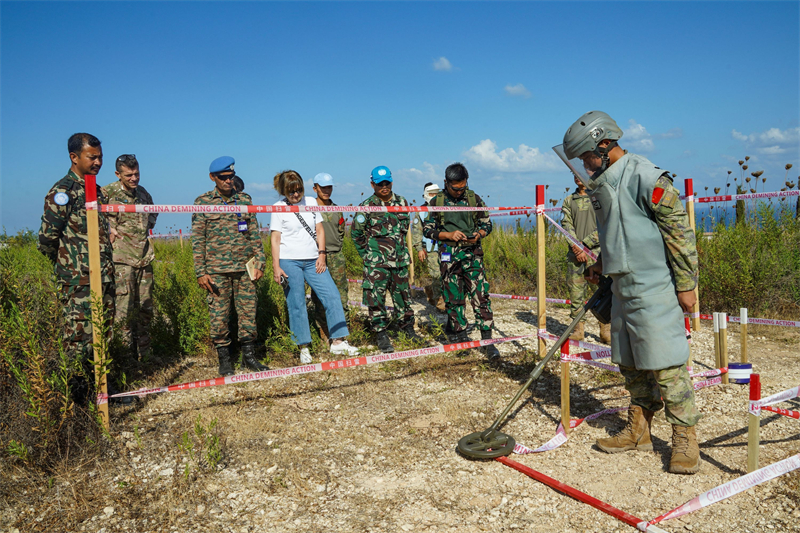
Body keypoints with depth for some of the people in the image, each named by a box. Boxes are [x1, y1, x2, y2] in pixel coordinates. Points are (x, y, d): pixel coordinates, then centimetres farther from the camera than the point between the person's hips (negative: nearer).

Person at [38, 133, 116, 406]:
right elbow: (47, 239, -9)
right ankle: (77, 395, 6)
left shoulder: (98, 191, 16)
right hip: (78, 282, -8)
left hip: (104, 279, 8)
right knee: (79, 338, -4)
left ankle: (96, 385, 25)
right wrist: (67, 265, 4)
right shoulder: (63, 192, -9)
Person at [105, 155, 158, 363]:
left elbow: (153, 211, 32)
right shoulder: (108, 193, -7)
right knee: (124, 309, -9)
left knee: (145, 309, 10)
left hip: (144, 258, 6)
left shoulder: (142, 193, 13)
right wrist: (107, 230, -11)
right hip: (122, 259, -6)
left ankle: (145, 355, 20)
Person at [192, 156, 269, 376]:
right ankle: (224, 359, 15)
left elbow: (254, 235, 12)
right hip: (217, 270, -2)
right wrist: (200, 272, -6)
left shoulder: (245, 200, 10)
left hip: (244, 268, 2)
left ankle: (249, 355, 18)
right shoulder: (203, 202, 2)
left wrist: (260, 263, 5)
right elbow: (197, 240, 0)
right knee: (219, 315, 1)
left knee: (248, 312, 5)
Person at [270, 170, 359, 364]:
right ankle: (304, 348, 9)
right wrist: (276, 267, -9)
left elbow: (319, 230, 13)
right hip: (289, 262, -4)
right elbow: (275, 238, -3)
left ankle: (338, 342, 4)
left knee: (332, 296, -3)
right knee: (296, 305, -1)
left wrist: (322, 255, 2)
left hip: (313, 261, 4)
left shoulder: (311, 202, 10)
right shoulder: (279, 208, 0)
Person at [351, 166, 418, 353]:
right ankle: (381, 334, 5)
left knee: (403, 293, 13)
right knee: (376, 296, -6)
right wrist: (367, 253, 6)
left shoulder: (402, 202, 7)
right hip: (376, 262, -4)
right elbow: (356, 233, 2)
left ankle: (406, 327, 29)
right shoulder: (367, 206, -6)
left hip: (399, 259, 4)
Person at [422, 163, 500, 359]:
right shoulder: (436, 202, 3)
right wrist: (449, 235, -10)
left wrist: (478, 235, -10)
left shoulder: (474, 199, 6)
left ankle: (487, 340, -2)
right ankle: (460, 337, 17)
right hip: (448, 256, 0)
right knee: (454, 298, 4)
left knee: (480, 295, -7)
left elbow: (486, 224, 12)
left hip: (472, 253, 0)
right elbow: (427, 229, 5)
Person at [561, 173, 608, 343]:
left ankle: (606, 331, 6)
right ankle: (578, 330, 11)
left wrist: (585, 245, -10)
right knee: (576, 291, 3)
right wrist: (577, 247, -9)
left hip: (596, 251, -2)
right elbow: (566, 224, 5)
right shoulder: (569, 201, 14)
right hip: (575, 252, 3)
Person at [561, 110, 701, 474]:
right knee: (630, 363, 14)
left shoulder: (645, 177, -14)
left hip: (654, 289, -9)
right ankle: (639, 431, 27)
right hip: (622, 288, 9)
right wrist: (601, 263, 14)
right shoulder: (602, 183, 13)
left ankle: (685, 439, 10)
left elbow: (680, 230, -14)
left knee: (665, 364, -4)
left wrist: (686, 284, -13)